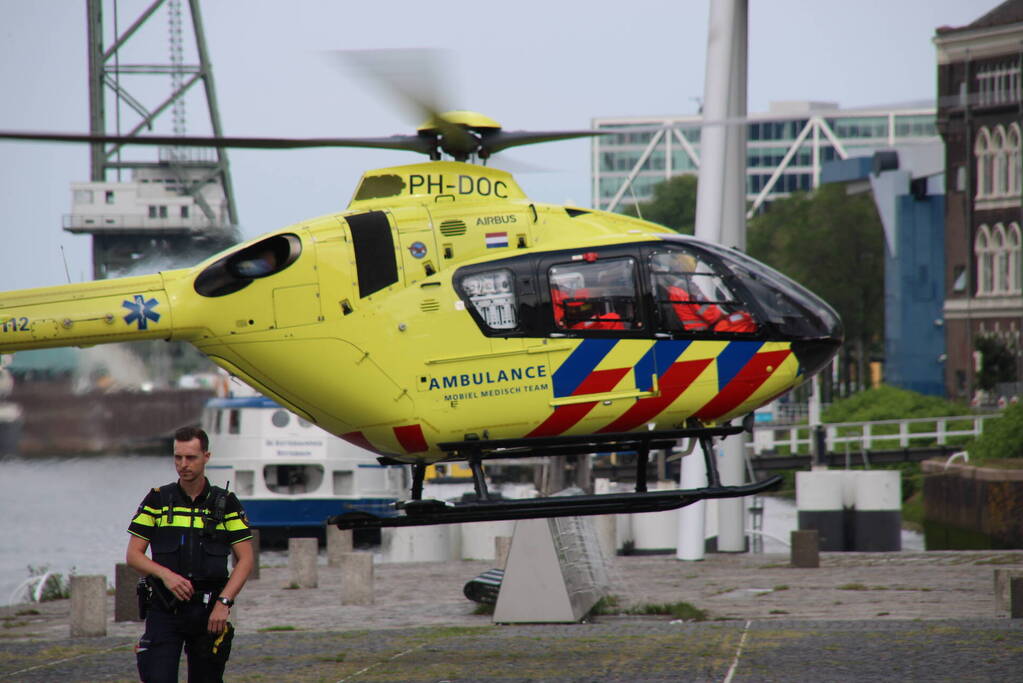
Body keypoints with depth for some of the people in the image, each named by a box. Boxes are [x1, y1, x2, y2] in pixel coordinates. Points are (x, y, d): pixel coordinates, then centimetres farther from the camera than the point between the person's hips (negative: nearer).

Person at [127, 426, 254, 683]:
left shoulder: (226, 504, 5)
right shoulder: (157, 500, 5)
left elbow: (245, 560, 3)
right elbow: (133, 555, 4)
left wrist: (224, 601, -11)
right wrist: (165, 574, -15)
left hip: (208, 612, 1)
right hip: (163, 610, -1)